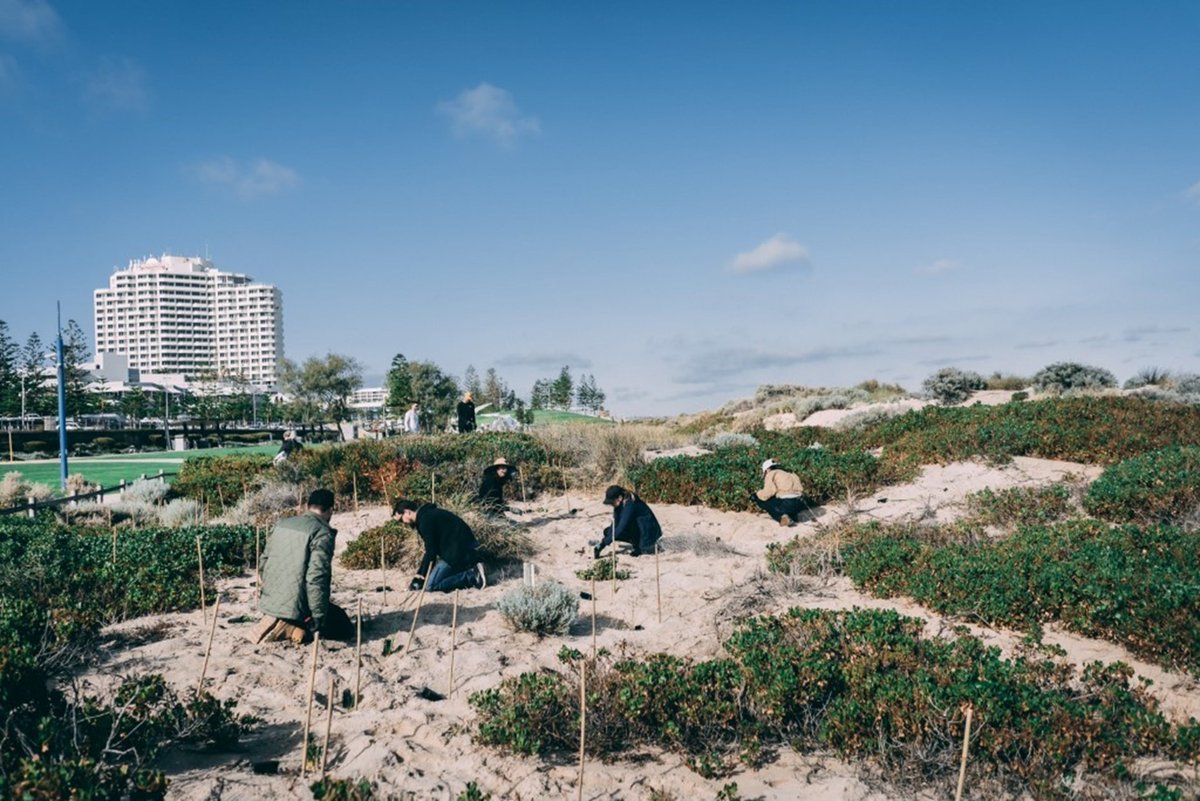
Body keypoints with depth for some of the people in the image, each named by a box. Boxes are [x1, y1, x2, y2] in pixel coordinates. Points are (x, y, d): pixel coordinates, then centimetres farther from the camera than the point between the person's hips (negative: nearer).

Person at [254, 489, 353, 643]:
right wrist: (318, 622, -17)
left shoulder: (281, 524, 9)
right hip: (297, 606, -7)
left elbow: (265, 563, 15)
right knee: (345, 628, 11)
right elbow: (317, 578, -22)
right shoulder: (323, 534, -14)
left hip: (271, 602, 7)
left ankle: (275, 621, 6)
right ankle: (295, 627, -9)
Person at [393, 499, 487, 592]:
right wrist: (419, 574, 18)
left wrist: (421, 577, -1)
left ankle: (471, 576, -13)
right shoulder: (428, 514, 19)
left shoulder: (425, 519, -13)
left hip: (458, 554, -10)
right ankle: (472, 571, 6)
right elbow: (431, 550, 22)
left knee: (430, 586, -12)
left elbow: (430, 552, -13)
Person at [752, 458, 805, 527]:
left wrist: (756, 495, 11)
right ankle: (793, 516, 12)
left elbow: (768, 491, -7)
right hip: (800, 504, 8)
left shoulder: (771, 474, 7)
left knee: (759, 499, 7)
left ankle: (781, 517, -8)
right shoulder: (789, 474, 29)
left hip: (786, 503, -8)